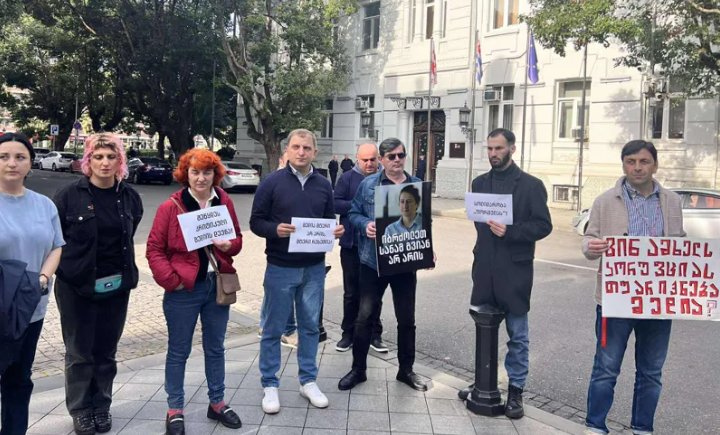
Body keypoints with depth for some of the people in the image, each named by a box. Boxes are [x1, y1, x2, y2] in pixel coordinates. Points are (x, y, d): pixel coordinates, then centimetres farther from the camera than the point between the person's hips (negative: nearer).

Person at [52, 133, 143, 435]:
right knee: (79, 352, 7)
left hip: (117, 286, 3)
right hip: (76, 287, -3)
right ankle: (80, 410, 23)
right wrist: (67, 266, -5)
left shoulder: (130, 197, 1)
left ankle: (102, 406, 28)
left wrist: (126, 271, 9)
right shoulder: (69, 195, -10)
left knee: (106, 351, 13)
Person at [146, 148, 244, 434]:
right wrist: (170, 279, -17)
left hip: (218, 285, 4)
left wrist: (229, 245, -12)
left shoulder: (225, 202, 3)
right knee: (179, 351, 8)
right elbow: (154, 248, -8)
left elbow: (237, 239, 11)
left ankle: (217, 403, 31)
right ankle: (174, 410, 22)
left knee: (215, 348, 16)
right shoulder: (171, 207, -10)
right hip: (184, 289, -4)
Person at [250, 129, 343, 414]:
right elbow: (256, 222, -4)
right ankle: (269, 385, 20)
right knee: (274, 328, 6)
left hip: (314, 268, 4)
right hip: (280, 268, -3)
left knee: (310, 325, 13)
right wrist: (275, 229, -24)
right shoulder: (271, 183, -6)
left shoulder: (323, 185, 7)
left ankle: (308, 381, 27)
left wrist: (336, 231, -8)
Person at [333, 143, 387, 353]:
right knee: (351, 292, 9)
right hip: (352, 244, 0)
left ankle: (375, 334, 21)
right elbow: (336, 204, -5)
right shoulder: (347, 178, 2)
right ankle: (348, 333, 21)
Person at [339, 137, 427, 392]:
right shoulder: (368, 184, 0)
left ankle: (406, 370, 28)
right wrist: (365, 225, -17)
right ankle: (358, 369, 20)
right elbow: (353, 213, 5)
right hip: (373, 261, -2)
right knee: (365, 316, 3)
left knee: (406, 318, 11)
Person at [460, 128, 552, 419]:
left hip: (514, 270, -4)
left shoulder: (531, 185, -4)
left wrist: (509, 231, -20)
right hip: (484, 268, 4)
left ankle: (515, 391, 17)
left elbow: (543, 225, -8)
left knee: (517, 335, 5)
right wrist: (487, 232, 2)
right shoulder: (479, 183, 10)